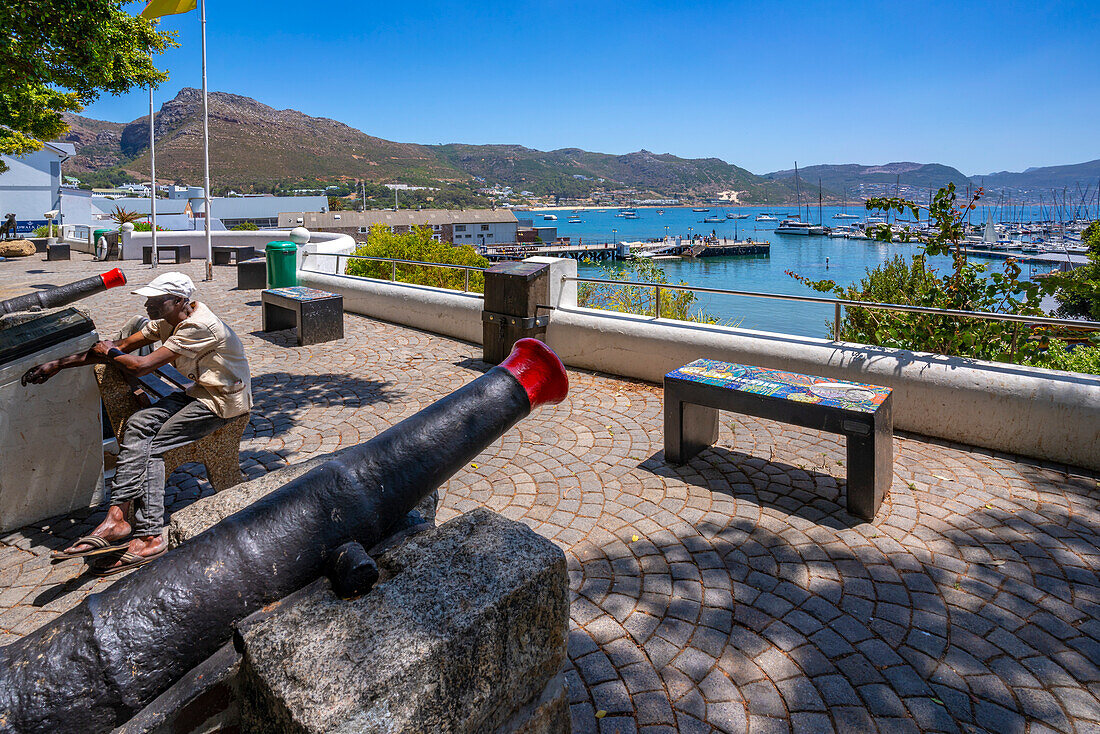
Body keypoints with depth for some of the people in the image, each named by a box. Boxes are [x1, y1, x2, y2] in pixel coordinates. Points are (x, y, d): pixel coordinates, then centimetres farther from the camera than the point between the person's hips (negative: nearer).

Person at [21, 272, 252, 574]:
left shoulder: (198, 327, -24)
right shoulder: (166, 321, 7)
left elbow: (140, 366, -23)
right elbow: (123, 346, 9)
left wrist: (107, 351, -2)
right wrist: (59, 364, 7)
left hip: (225, 400, -9)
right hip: (201, 392, 9)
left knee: (152, 448, -15)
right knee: (138, 425, -11)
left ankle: (149, 536, -11)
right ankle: (117, 516, -15)